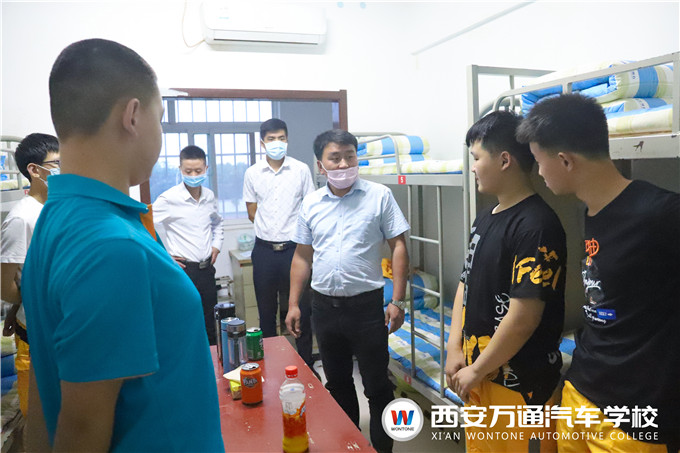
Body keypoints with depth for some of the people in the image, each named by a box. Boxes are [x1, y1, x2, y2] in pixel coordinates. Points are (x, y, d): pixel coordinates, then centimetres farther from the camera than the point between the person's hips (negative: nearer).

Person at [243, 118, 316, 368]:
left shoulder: (301, 170, -1)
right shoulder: (252, 173, 3)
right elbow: (252, 212, 10)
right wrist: (270, 230, 6)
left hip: (294, 247, -1)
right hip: (264, 250, 2)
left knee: (301, 309, 5)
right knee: (266, 310, 12)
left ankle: (306, 364, 20)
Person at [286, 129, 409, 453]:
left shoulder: (379, 196, -5)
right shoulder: (310, 204, 5)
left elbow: (398, 247, -6)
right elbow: (302, 256, 10)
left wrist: (397, 301, -11)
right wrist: (293, 305, 8)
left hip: (366, 304, -4)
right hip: (323, 305, 4)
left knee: (377, 386, 7)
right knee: (337, 383, 19)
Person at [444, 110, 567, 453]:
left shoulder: (537, 226, -20)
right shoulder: (485, 219, 6)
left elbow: (524, 316, -23)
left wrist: (476, 371, -13)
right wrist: (455, 348, 1)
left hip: (519, 385, -7)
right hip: (476, 376, 8)